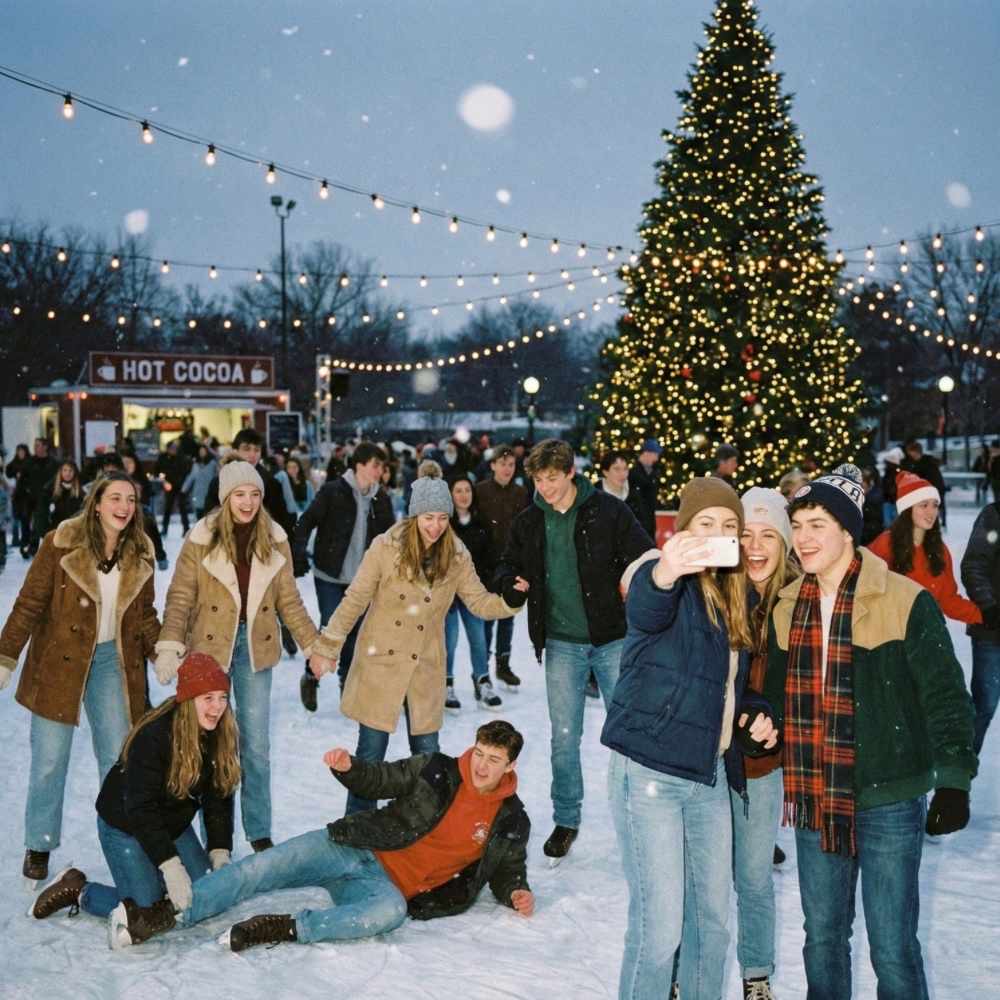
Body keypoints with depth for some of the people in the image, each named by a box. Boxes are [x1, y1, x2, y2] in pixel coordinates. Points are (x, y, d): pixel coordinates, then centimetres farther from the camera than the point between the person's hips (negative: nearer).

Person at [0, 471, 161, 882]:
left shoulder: (140, 553, 0)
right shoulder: (61, 544, -13)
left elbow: (144, 614, 11)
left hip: (114, 661, 3)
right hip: (60, 662, -3)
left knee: (119, 758, 7)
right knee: (49, 761, 4)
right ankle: (39, 847, 20)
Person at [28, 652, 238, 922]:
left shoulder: (222, 737, -11)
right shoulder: (153, 736, -30)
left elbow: (219, 798, -4)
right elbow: (141, 809, -30)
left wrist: (220, 853, -15)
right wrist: (170, 866, -35)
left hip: (174, 825, 6)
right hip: (126, 826, -6)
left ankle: (154, 880, 27)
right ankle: (77, 890, 9)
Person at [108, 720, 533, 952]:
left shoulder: (511, 823, 4)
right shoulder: (437, 770, 5)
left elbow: (507, 871, 15)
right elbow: (379, 780, 11)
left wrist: (516, 894, -9)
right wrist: (349, 767, -10)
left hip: (388, 885, -2)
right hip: (356, 849, 2)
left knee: (391, 911, -40)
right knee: (266, 867, -19)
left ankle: (279, 930, -36)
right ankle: (160, 916, -21)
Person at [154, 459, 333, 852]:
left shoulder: (274, 541, 0)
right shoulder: (202, 539, -8)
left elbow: (289, 601, 6)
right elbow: (180, 598, -7)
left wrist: (314, 644, 3)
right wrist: (170, 646, -19)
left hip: (255, 648, 2)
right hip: (210, 649, -2)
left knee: (257, 746, 6)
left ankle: (260, 834, 17)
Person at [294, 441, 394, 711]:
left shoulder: (381, 498, 3)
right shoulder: (333, 491, -11)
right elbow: (307, 521, -9)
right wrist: (300, 552, -21)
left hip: (363, 578, 4)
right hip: (330, 576, -4)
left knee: (355, 630, 9)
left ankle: (347, 679, 27)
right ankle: (311, 677, 17)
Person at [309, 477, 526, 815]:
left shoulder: (457, 556, -3)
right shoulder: (386, 548, -13)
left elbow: (479, 602, 2)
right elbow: (354, 601, -8)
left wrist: (509, 600, -18)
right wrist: (327, 648, -9)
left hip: (425, 670, 3)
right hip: (380, 664, -3)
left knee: (427, 753, 11)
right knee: (371, 751, 5)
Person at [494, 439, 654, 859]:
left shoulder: (608, 511, -7)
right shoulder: (528, 522, 4)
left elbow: (646, 560, -4)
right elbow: (508, 566, 14)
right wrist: (510, 581, -7)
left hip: (612, 639, -2)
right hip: (561, 644, 3)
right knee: (564, 737, 7)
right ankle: (566, 820, 22)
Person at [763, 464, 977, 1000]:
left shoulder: (905, 602, -12)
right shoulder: (787, 607, 5)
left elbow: (945, 695, -10)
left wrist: (953, 780, -14)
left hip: (888, 804, -5)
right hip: (814, 802, 5)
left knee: (892, 948, 2)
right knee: (822, 936, 18)